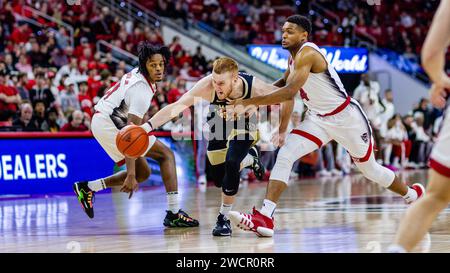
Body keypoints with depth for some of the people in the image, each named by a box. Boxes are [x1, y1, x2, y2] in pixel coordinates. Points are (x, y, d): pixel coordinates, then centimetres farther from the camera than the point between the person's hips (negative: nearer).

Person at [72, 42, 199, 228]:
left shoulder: (138, 73, 3)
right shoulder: (141, 90, -24)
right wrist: (130, 175, -34)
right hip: (108, 124, -10)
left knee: (142, 173, 13)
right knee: (166, 155, -11)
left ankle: (87, 187, 13)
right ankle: (173, 213, -17)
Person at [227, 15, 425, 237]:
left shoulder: (307, 53, -25)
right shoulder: (294, 57, 3)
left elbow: (289, 93, -37)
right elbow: (284, 86, 18)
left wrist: (249, 102, -36)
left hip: (346, 118, -7)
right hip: (318, 120, 7)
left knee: (370, 169, 12)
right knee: (284, 156, -14)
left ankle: (413, 194, 40)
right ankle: (265, 218, -21)